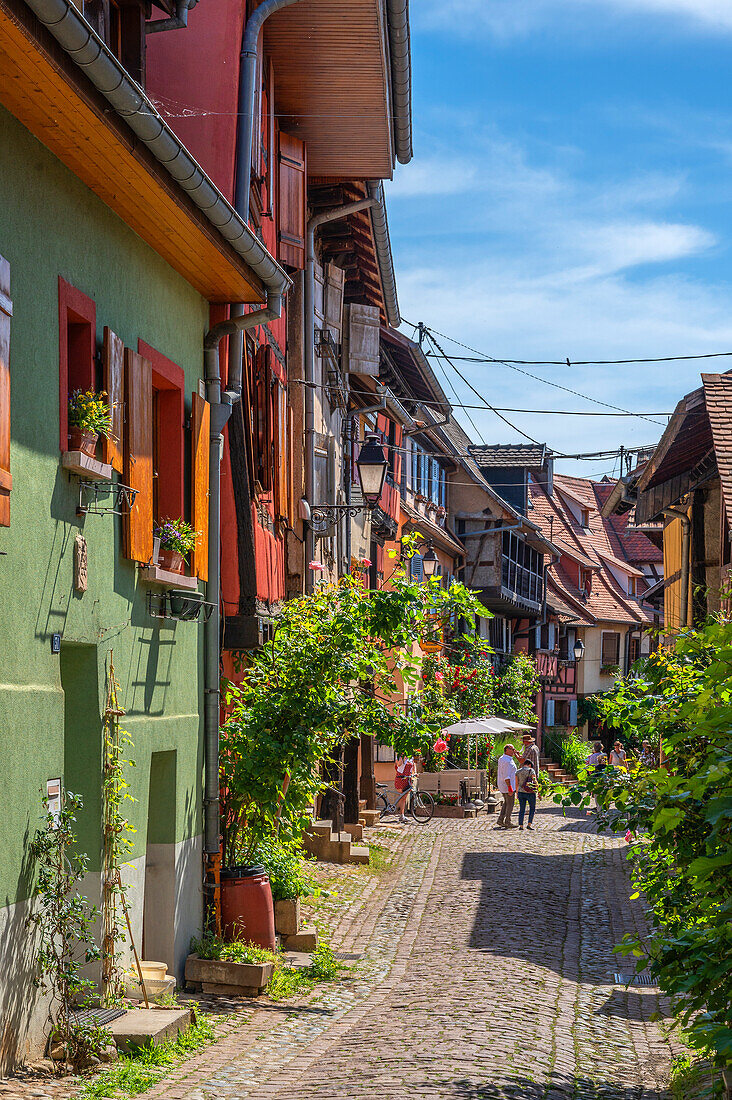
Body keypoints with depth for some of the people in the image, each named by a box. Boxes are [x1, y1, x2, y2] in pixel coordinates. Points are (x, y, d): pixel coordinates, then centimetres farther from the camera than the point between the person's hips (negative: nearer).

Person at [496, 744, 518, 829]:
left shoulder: (501, 758, 11)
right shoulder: (507, 761, -20)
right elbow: (506, 776, -25)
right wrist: (510, 788, -25)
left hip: (502, 785, 10)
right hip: (508, 784, -10)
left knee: (506, 803, 19)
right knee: (510, 804, -2)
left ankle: (500, 820, 17)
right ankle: (508, 822, 2)